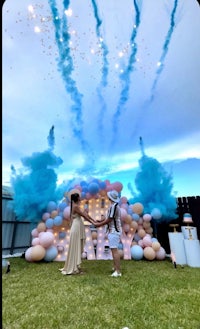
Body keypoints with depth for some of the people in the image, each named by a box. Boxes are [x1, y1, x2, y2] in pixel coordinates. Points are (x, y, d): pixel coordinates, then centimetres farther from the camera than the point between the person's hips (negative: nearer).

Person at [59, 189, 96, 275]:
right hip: (76, 228, -9)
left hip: (78, 228, 9)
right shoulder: (75, 206, -16)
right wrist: (93, 223, -9)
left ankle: (74, 267, 26)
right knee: (75, 249, 0)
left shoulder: (76, 206, 13)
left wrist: (95, 221, 10)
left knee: (78, 249, 15)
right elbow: (84, 216, -14)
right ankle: (74, 269, 12)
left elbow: (86, 214, 12)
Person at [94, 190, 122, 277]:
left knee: (114, 250, -6)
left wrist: (99, 224, -9)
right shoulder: (114, 205, 11)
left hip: (114, 231, -10)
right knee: (114, 250, 19)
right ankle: (116, 267, 31)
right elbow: (108, 217, 17)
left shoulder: (114, 206, -20)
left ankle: (118, 271, 1)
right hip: (113, 230, 10)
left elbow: (109, 219, -19)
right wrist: (100, 221, 12)